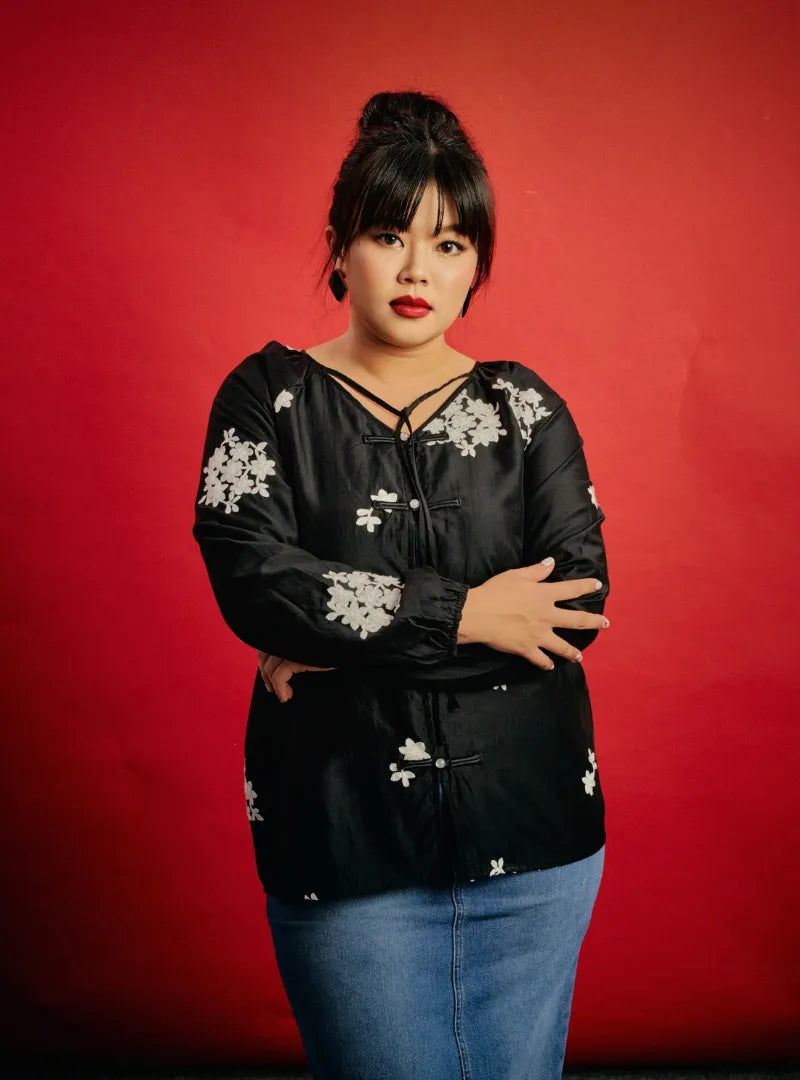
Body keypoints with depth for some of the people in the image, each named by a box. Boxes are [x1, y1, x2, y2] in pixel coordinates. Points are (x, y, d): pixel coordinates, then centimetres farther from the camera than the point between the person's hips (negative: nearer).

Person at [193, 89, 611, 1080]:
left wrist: (346, 642, -12)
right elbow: (250, 579, -13)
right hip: (343, 838, -2)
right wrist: (465, 615, -14)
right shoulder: (269, 396, 1)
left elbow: (580, 602, -7)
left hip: (532, 835, 2)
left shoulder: (527, 409, 5)